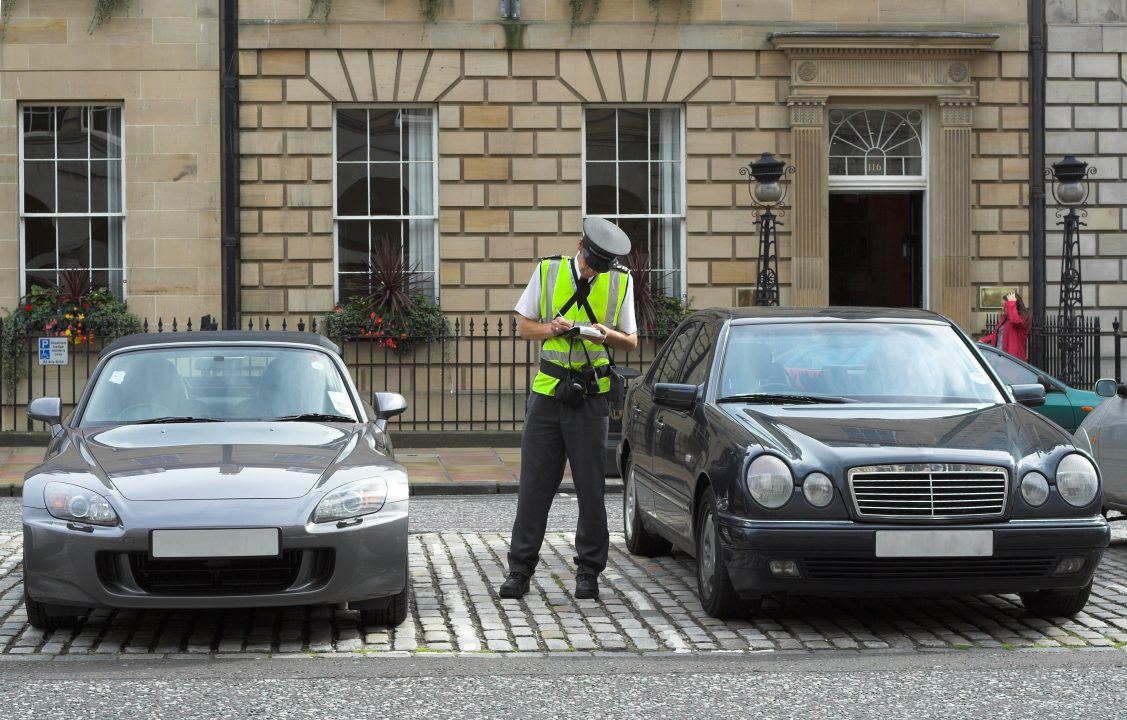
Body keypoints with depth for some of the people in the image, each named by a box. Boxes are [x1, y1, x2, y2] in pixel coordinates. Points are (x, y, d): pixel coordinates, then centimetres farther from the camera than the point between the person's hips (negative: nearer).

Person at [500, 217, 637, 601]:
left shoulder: (620, 281, 5)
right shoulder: (547, 272, 3)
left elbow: (631, 341, 9)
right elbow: (524, 326, 9)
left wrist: (609, 335, -13)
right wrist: (553, 328, -12)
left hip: (590, 396, 0)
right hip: (546, 393, 0)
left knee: (591, 486, 0)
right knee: (535, 483, 1)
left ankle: (588, 572, 9)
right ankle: (520, 568, 6)